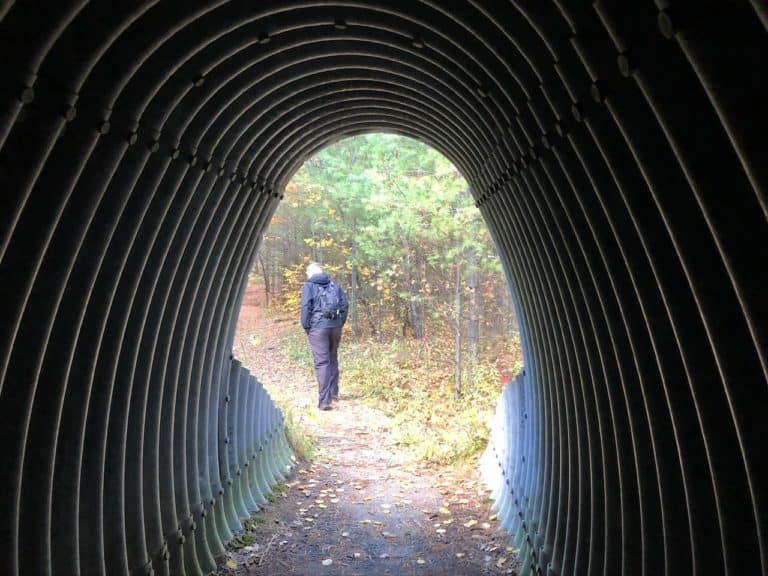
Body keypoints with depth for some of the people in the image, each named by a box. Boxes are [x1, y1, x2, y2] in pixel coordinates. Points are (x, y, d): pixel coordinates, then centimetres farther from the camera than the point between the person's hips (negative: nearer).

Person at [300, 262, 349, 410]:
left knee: (322, 363, -5)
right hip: (335, 326, 4)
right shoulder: (334, 285, 13)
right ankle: (333, 392, 29)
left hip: (318, 327, -4)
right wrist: (340, 323, 12)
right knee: (333, 359, 20)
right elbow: (345, 304, 6)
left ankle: (324, 400, -9)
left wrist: (306, 326, -1)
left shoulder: (309, 285, 1)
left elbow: (306, 307, -10)